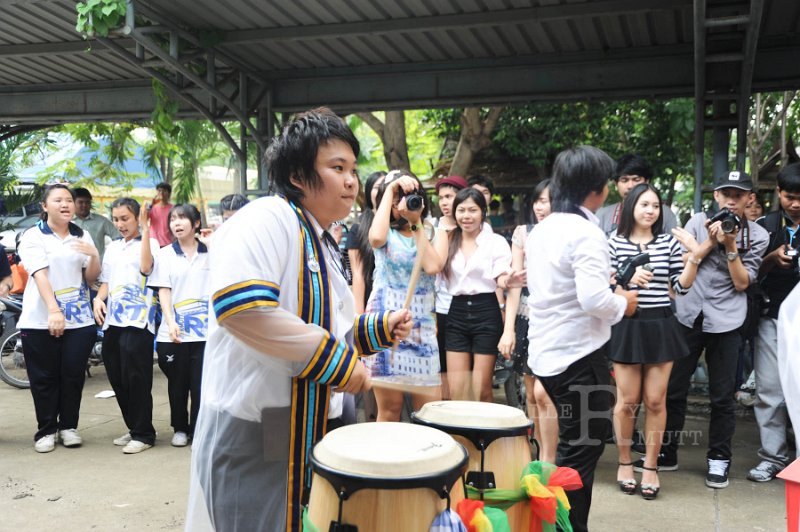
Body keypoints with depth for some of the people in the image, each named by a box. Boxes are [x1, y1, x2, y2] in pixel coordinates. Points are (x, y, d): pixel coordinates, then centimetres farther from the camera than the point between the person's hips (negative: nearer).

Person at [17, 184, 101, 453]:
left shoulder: (82, 236, 11)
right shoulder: (33, 236, -1)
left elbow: (91, 278, 8)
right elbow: (40, 274, -14)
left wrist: (94, 256, -13)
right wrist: (54, 311, -27)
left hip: (79, 319, 3)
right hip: (40, 320, -3)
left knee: (73, 375, 4)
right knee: (44, 378, 3)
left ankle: (68, 426, 19)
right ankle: (46, 430, 16)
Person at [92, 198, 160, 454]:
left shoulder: (149, 242, 1)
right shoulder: (112, 247, 19)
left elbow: (145, 268, -19)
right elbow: (106, 282, 22)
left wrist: (145, 228, -19)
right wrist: (98, 299, 1)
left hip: (137, 320, -7)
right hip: (112, 320, 7)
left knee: (136, 379, -6)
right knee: (117, 378, 11)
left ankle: (144, 433, 5)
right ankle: (133, 428, 23)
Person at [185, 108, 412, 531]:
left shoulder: (322, 247, 15)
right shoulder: (267, 218, -16)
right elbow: (239, 305, -32)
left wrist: (376, 330, 6)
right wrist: (333, 359, -24)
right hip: (251, 437, -9)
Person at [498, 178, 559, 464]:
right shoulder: (523, 232, 6)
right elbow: (515, 282, 3)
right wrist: (508, 329, -2)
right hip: (527, 318, 3)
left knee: (543, 393, -10)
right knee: (531, 394, 8)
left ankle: (547, 462, 2)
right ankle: (543, 456, 21)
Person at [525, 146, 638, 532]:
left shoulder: (541, 230, 8)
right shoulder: (586, 233, -18)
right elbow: (594, 299, -27)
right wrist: (624, 304, -8)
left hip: (546, 351, 9)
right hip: (578, 354, -9)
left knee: (572, 443, 22)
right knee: (582, 449, 3)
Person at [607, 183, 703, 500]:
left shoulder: (670, 241, 5)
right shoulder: (614, 243, -1)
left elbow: (681, 287, 3)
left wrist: (695, 257, -9)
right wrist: (629, 280, -22)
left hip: (660, 325, 2)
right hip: (626, 325, -2)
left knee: (655, 401, 6)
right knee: (628, 400, 6)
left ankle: (651, 467, 20)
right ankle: (625, 462, 24)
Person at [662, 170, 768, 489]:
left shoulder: (757, 236, 3)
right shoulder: (698, 222, 4)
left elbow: (742, 283, -4)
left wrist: (730, 246, -13)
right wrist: (711, 241, -9)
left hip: (725, 322, -1)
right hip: (688, 317, 1)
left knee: (722, 396, 4)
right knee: (674, 389, 7)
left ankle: (719, 459, 19)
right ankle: (667, 451, 21)